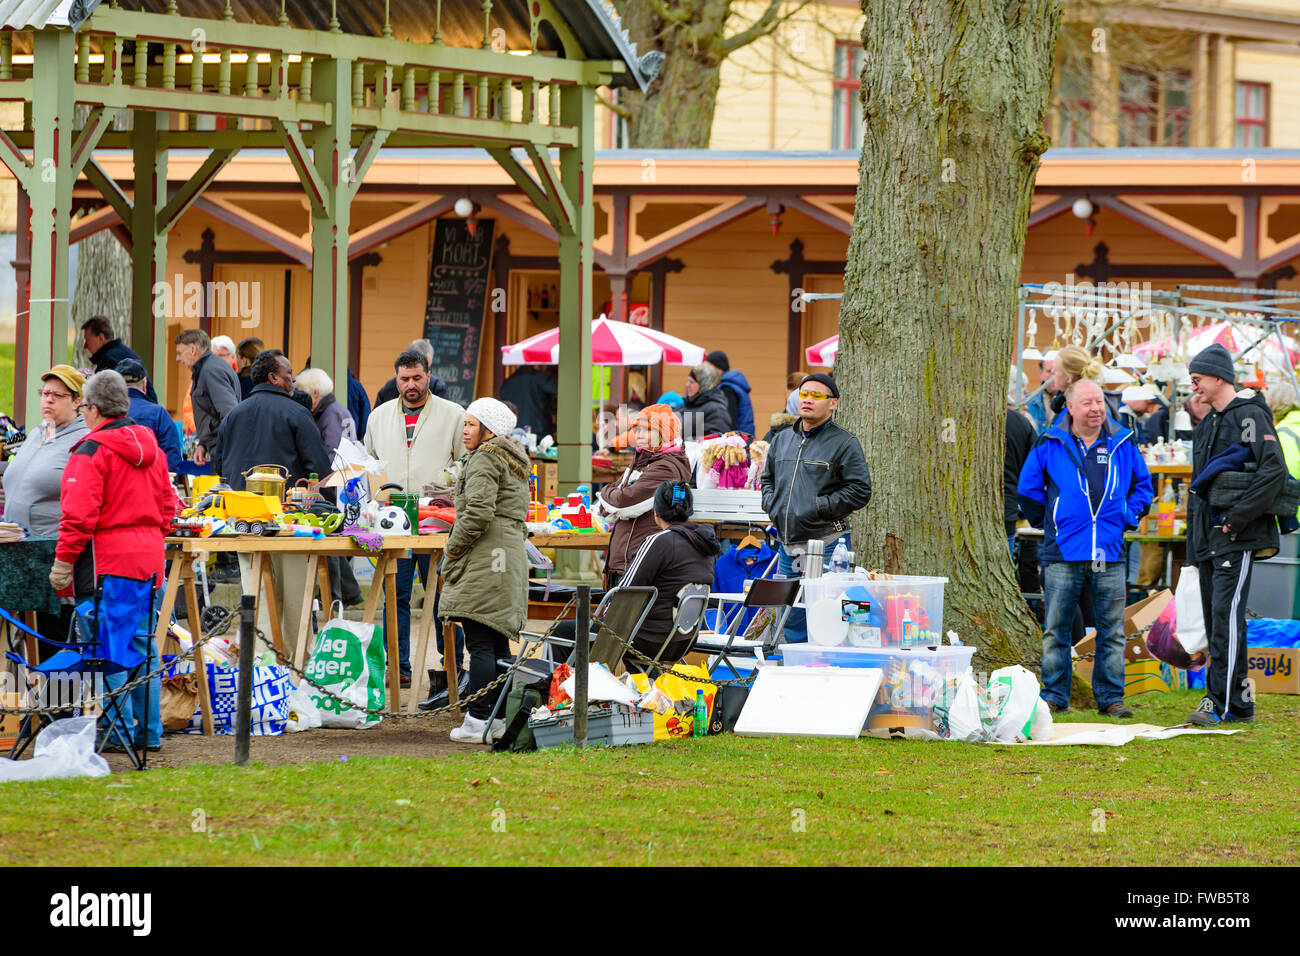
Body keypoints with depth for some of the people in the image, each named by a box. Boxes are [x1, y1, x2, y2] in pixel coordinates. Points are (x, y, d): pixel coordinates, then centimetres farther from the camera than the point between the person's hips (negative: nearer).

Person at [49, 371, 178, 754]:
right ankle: (148, 730, 14)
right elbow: (167, 504, 18)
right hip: (150, 557, 7)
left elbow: (80, 513, -16)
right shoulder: (149, 447, 13)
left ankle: (121, 729, -3)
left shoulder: (91, 451, -10)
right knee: (144, 643, 12)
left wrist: (64, 560, -12)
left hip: (110, 558, -7)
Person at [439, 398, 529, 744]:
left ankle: (479, 721, -12)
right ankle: (502, 718, 13)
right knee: (498, 643, 12)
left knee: (479, 643, -10)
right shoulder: (516, 462, 20)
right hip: (511, 556, 10)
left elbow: (478, 513, -20)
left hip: (484, 560, -10)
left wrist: (453, 548, -9)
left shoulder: (484, 460, -10)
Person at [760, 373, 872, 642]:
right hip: (787, 546, 7)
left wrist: (818, 508, -13)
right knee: (791, 621, 11)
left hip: (826, 543, -7)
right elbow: (767, 479, 28)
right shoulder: (782, 440, 16)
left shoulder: (844, 444, -3)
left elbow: (860, 491, -9)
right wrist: (771, 504, 7)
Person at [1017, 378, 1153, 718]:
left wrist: (1128, 517, 10)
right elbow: (1028, 489, 10)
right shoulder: (1050, 445, 2)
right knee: (1056, 629, 1)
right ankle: (1054, 696, 9)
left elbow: (1143, 486, 21)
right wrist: (1047, 522, 9)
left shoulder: (1123, 444, 8)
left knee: (1112, 630, 3)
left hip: (1109, 554, 2)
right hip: (1063, 552, -2)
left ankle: (1111, 697, 9)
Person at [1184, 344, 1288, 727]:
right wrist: (1195, 540, 19)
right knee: (1215, 619, 8)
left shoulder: (1250, 416, -10)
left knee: (1226, 616, -15)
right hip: (1209, 538, 9)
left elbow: (1273, 470, -22)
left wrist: (1236, 518, -21)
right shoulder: (1207, 425, 18)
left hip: (1238, 538, -9)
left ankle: (1223, 703, -16)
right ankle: (1239, 702, 12)